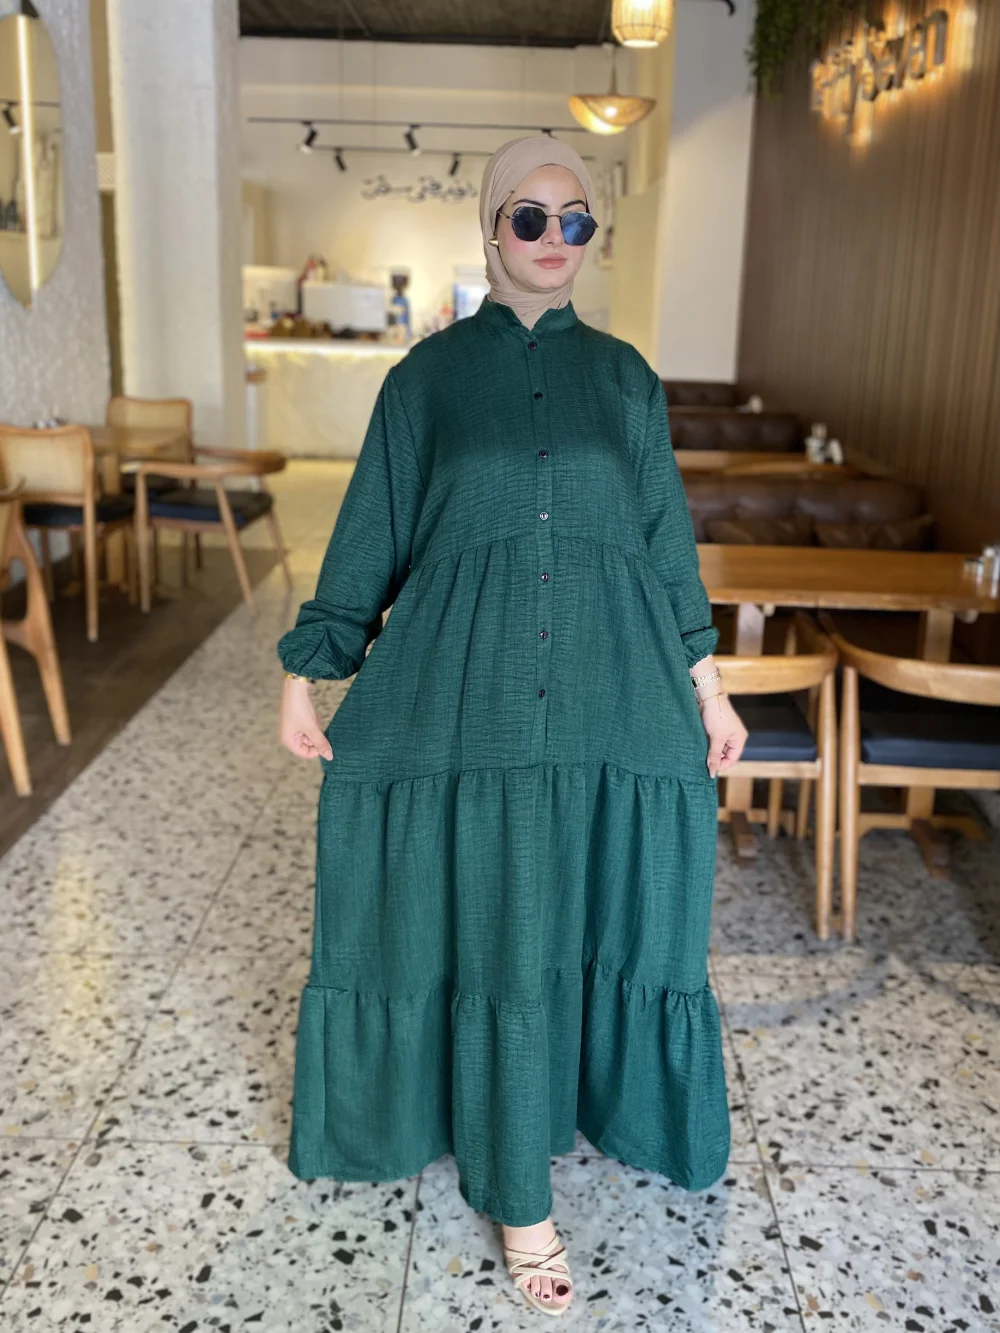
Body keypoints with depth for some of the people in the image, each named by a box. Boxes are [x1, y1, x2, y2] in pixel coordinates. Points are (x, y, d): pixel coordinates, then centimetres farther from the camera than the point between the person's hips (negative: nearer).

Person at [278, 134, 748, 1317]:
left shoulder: (624, 375, 11)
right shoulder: (429, 374, 6)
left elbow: (667, 536, 12)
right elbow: (369, 532, 7)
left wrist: (707, 682, 7)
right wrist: (307, 673, 4)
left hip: (611, 693, 2)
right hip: (464, 692, -2)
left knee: (576, 925, 9)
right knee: (489, 930, 3)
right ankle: (519, 1197, 20)